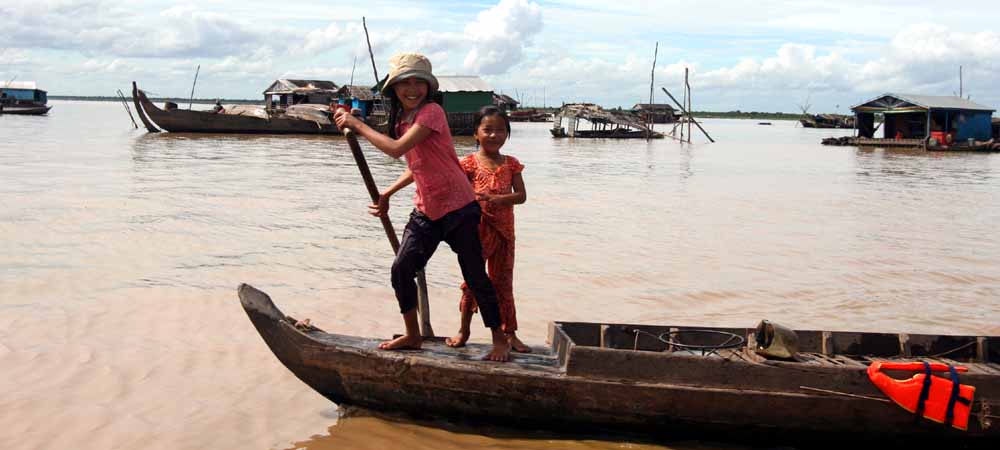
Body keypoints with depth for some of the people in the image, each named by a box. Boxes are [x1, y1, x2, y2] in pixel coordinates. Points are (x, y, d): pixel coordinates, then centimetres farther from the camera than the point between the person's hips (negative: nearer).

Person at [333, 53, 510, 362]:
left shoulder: (432, 111, -16)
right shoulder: (402, 121, 9)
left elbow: (396, 149, -26)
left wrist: (357, 125, -17)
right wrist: (387, 194, 12)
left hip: (459, 208, -7)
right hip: (426, 209, 7)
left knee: (475, 277, 0)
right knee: (401, 269, 0)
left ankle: (500, 339, 16)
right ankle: (412, 336, 18)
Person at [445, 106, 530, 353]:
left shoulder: (511, 164, 3)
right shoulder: (470, 162, -6)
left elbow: (521, 195, -5)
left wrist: (499, 199, -21)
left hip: (504, 229, 3)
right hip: (477, 228, -3)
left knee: (503, 282, 11)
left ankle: (509, 333, 19)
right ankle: (464, 330, 19)